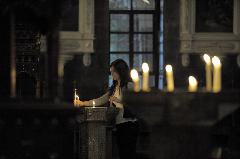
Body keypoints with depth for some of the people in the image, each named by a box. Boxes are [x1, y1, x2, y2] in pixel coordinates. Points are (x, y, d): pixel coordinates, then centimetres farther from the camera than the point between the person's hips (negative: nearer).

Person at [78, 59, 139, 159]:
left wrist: (117, 100, -16)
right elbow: (101, 100, 21)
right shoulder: (115, 87, 19)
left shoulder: (129, 86, -7)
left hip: (129, 124, -8)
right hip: (118, 124, 8)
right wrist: (83, 103, 16)